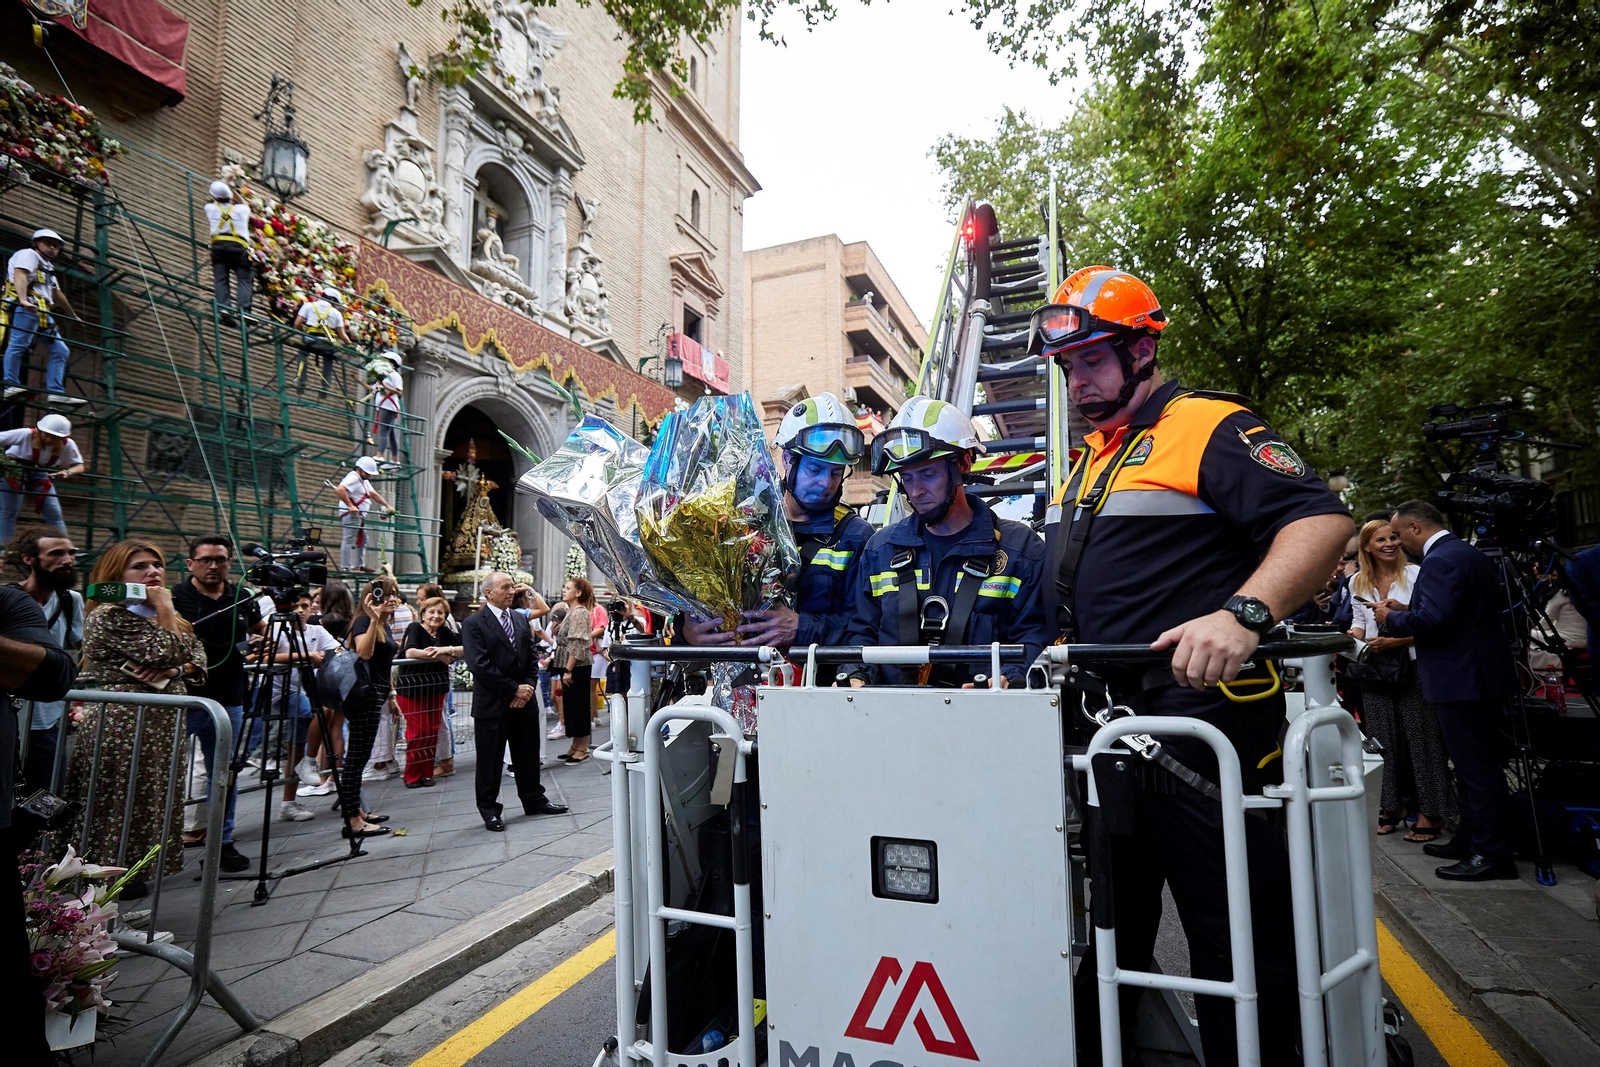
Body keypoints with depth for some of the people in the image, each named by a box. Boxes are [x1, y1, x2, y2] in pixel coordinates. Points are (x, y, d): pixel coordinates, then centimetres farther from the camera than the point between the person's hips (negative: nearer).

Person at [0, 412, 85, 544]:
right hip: (14, 471, -3)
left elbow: (79, 467, -12)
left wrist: (67, 472, -35)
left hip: (40, 475, 3)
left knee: (55, 514, -3)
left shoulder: (68, 445, -16)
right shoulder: (26, 434, -25)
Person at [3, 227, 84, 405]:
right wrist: (23, 300, -30)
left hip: (42, 312, 9)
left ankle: (55, 392, -6)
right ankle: (11, 386, -29)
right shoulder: (28, 254, 6)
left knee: (60, 350, 1)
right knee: (18, 344, -19)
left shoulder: (47, 267, 32)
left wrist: (73, 315, 50)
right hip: (26, 308, -9)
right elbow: (20, 275, -13)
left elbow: (58, 295, 42)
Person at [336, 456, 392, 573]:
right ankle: (346, 567, -10)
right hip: (351, 514, -11)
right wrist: (350, 506, -29)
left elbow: (374, 494, 25)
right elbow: (339, 490, -28)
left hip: (360, 515, 11)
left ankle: (360, 565, 22)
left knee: (362, 539, 15)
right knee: (349, 539, -10)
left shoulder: (364, 480, 20)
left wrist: (387, 506, 16)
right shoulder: (353, 477, -13)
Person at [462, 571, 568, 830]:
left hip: (523, 701, 6)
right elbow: (480, 666, -17)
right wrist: (514, 689, -15)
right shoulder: (474, 624, -9)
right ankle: (489, 810, 19)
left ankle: (534, 800, 27)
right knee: (490, 759, 5)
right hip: (492, 703, -6)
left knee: (528, 754, 14)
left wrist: (527, 687, -4)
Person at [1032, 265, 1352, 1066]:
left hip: (1205, 723, -8)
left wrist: (1244, 614, -34)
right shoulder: (1089, 459, 19)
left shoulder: (1211, 429, -5)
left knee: (1238, 943, 3)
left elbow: (1321, 522, -19)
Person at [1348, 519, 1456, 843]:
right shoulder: (1358, 583, 7)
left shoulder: (1415, 574, -5)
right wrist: (1352, 635, -6)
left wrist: (1395, 641, -19)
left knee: (1421, 739, 0)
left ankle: (1430, 811, 10)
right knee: (1386, 740, 11)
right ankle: (1393, 806, 22)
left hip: (1412, 667, -4)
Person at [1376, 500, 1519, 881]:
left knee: (1477, 767, -3)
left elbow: (1432, 619, -27)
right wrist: (1407, 610, 13)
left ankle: (1492, 855, 6)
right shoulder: (1468, 553, 14)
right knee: (1475, 764, 18)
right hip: (1480, 674, 11)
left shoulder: (1440, 560, -19)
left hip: (1461, 678, -11)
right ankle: (1470, 840, 29)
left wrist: (1392, 618, -10)